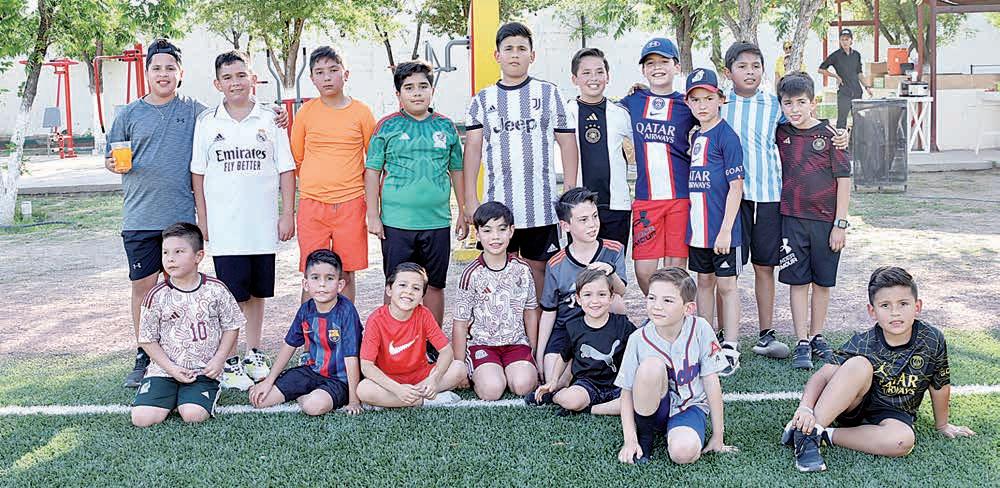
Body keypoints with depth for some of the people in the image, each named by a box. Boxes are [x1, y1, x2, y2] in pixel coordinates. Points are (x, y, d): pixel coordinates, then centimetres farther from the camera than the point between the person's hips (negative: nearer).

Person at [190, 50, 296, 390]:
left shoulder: (270, 120, 4)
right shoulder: (207, 122, 3)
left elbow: (286, 170, 4)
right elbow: (198, 173, 6)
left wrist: (288, 214, -1)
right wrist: (202, 219, 3)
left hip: (263, 223, 2)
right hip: (224, 225, -1)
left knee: (257, 291, 11)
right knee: (232, 293, -3)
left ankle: (253, 354, 25)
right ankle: (229, 362, 8)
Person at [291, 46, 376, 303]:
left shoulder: (361, 112, 2)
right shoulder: (306, 112, 4)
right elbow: (296, 159, 14)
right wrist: (316, 184, 9)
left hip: (351, 204, 0)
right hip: (311, 203, 1)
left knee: (346, 274, 6)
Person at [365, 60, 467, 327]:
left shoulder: (445, 126, 7)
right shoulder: (387, 126, 0)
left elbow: (457, 171, 13)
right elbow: (372, 171, 1)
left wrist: (464, 213, 11)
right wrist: (373, 215, -4)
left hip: (437, 222, 2)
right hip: (396, 223, -2)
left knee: (435, 284, 10)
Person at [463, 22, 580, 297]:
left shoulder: (549, 94, 6)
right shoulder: (483, 100, 9)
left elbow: (567, 143, 6)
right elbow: (473, 149, 5)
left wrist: (570, 195, -1)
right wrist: (470, 200, -3)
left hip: (541, 204, -1)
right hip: (496, 205, 1)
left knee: (539, 268, 5)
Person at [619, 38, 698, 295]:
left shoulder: (688, 105, 5)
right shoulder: (631, 102, 9)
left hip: (681, 197, -1)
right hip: (645, 198, 1)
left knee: (675, 269, 2)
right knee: (644, 271, 0)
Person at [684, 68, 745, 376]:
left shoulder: (727, 136, -11)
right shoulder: (695, 136, 11)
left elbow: (736, 186, -15)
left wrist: (725, 229, -19)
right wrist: (691, 223, 13)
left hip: (722, 229, -7)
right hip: (698, 227, 7)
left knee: (726, 285, 0)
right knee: (704, 282, 15)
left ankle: (730, 351, 8)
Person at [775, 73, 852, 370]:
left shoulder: (830, 135, -5)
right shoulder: (780, 134, 2)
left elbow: (844, 180, -4)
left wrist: (840, 223, -7)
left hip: (826, 220, -1)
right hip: (792, 219, 1)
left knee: (823, 281, 9)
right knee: (798, 281, 3)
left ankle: (817, 337, 24)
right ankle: (801, 344, 9)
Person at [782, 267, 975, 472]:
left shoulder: (933, 340, -15)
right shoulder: (862, 344, -18)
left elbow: (940, 386, 1)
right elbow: (822, 376, -24)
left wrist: (942, 425, 16)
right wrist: (805, 407, -43)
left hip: (892, 414, 2)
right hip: (853, 408, -2)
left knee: (903, 441, -35)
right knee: (860, 365, -34)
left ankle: (825, 435, -22)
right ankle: (808, 431, -33)